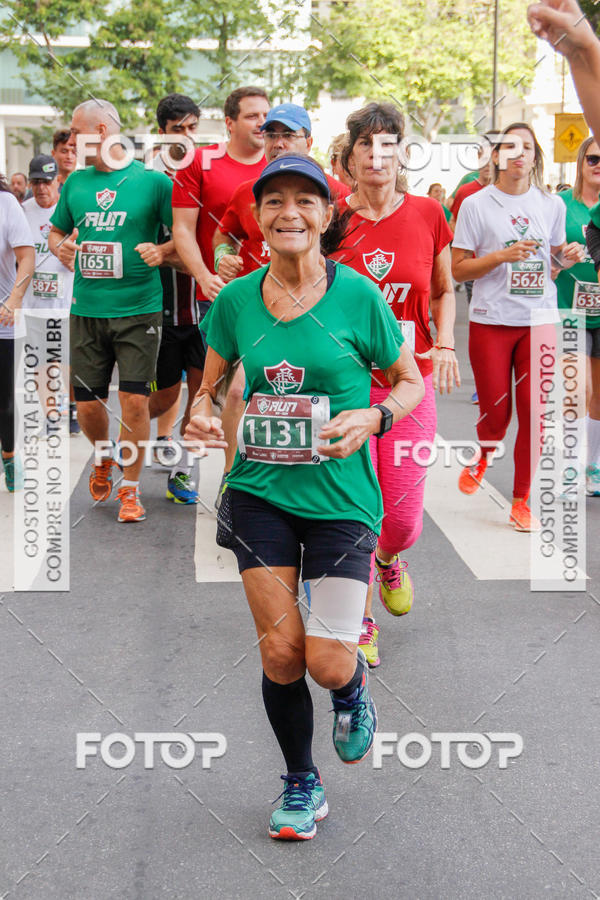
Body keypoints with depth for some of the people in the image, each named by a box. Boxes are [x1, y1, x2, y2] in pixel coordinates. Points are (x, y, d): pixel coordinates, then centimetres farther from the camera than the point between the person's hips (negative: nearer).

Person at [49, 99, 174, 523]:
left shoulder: (152, 180, -3)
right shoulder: (76, 182, 11)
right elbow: (57, 231, 23)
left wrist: (161, 252, -20)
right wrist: (61, 247, 1)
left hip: (138, 309, -4)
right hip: (87, 310, 4)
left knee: (135, 400, -7)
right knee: (87, 405, 6)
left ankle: (131, 488, 10)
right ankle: (105, 456, 37)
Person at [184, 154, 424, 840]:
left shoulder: (358, 296, -6)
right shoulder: (236, 300, 1)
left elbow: (411, 382, 4)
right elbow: (210, 384, 15)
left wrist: (373, 417, -15)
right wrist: (202, 416, -7)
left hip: (340, 496, -2)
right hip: (259, 493, 2)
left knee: (327, 662, -9)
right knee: (279, 650, 1)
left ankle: (353, 689, 32)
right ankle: (300, 783, 26)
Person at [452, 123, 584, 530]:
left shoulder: (552, 204, 9)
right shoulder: (476, 205, -1)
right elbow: (458, 269, -3)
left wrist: (569, 257, -3)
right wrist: (502, 256, -16)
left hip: (539, 318, 2)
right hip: (491, 320, -2)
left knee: (534, 411, -2)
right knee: (495, 411, 0)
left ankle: (521, 500, 11)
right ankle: (485, 455, 36)